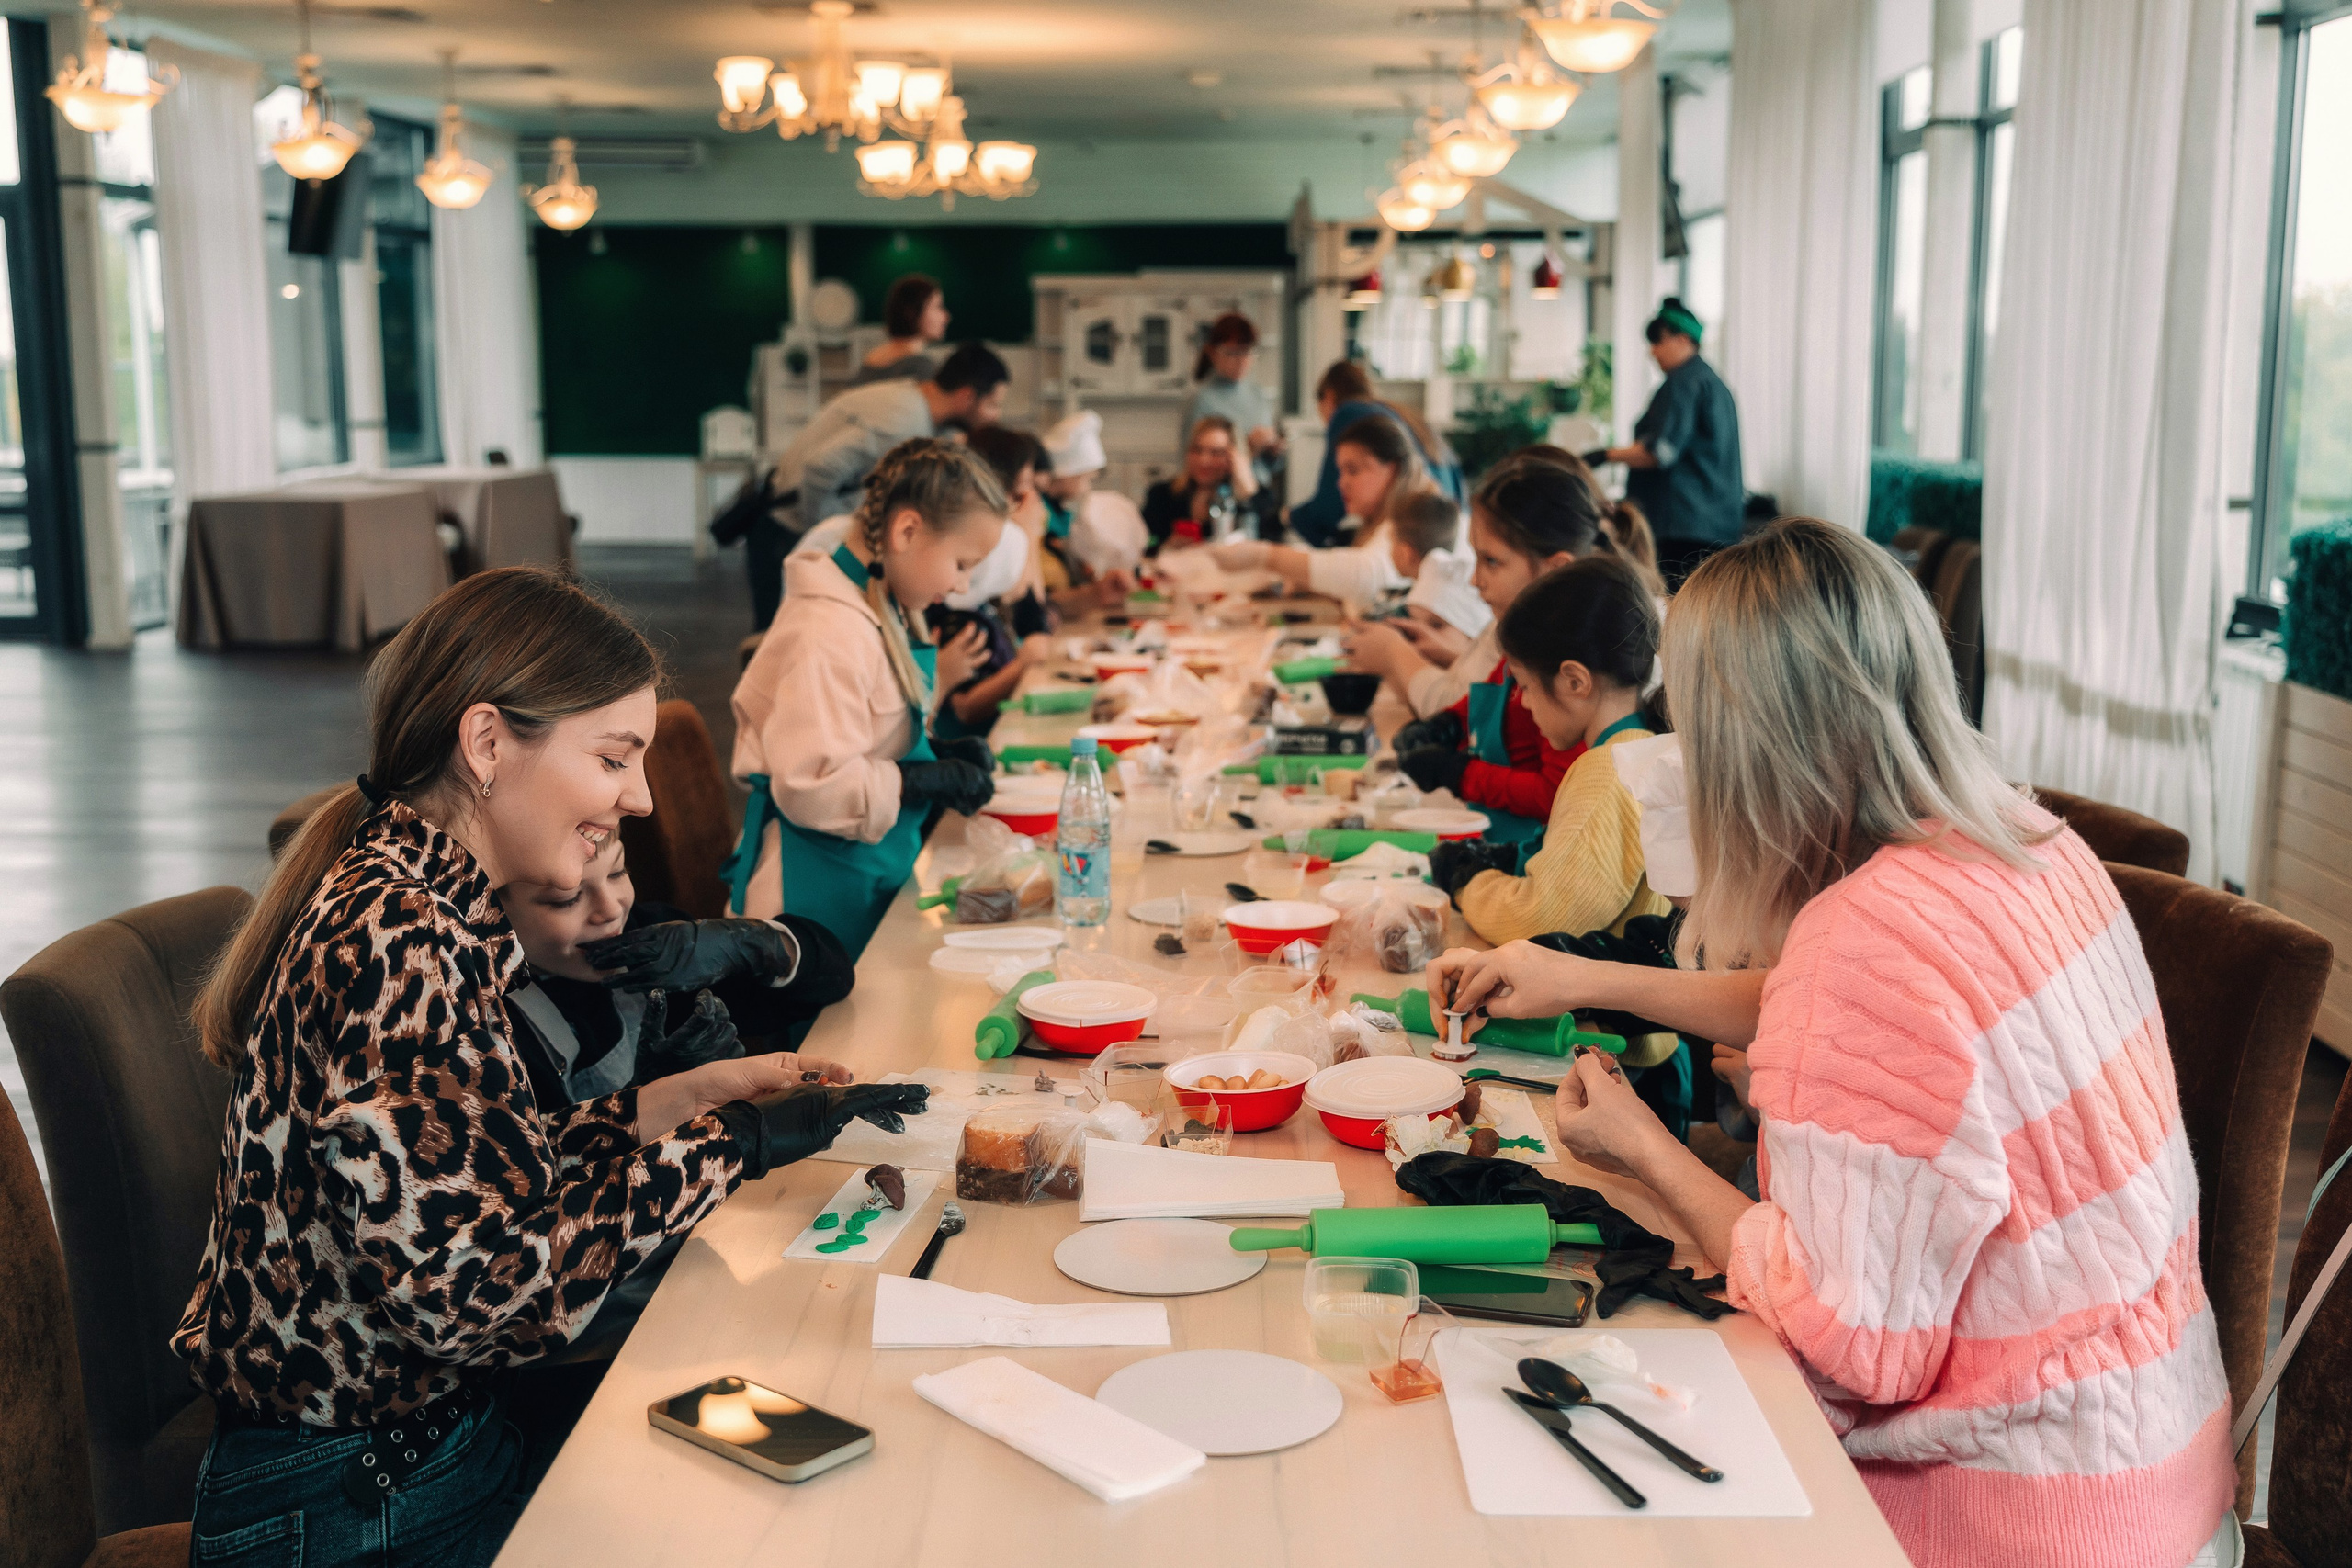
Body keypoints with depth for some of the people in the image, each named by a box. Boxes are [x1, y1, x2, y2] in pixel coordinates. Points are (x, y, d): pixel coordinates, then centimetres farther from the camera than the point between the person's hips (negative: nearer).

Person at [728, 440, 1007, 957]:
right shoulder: (829, 632, -22)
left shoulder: (882, 613, 10)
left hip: (873, 870, 10)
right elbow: (812, 786, -27)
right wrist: (932, 781, -19)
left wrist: (938, 753, 7)